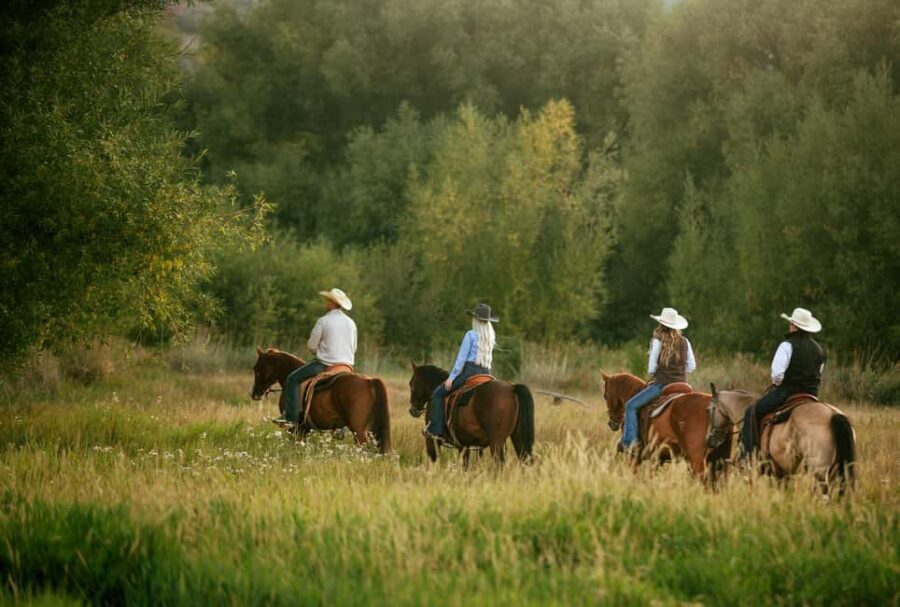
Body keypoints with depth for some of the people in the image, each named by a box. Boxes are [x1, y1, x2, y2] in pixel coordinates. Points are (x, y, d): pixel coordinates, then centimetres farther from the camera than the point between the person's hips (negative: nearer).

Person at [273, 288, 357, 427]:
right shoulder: (351, 323, 10)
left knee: (293, 379, -1)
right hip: (347, 365, 6)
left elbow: (311, 346, -4)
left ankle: (291, 417, -12)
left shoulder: (323, 321, -9)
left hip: (325, 364, -6)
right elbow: (353, 349, 17)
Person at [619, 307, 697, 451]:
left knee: (631, 406, 1)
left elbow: (652, 367, -7)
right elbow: (691, 366, 7)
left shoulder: (657, 342, -8)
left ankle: (629, 440, -11)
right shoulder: (684, 342, 5)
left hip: (661, 384, -5)